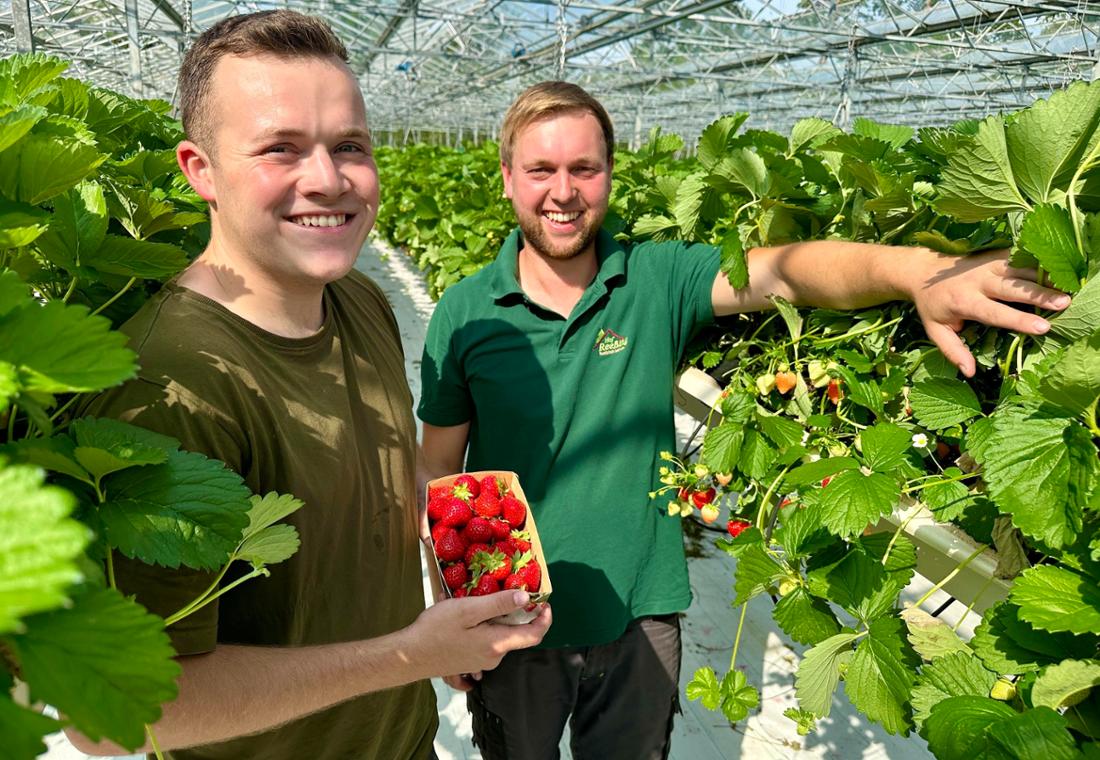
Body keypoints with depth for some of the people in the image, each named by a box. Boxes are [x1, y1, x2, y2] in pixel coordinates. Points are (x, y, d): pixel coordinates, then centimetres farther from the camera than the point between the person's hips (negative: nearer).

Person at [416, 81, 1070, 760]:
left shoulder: (659, 279, -9)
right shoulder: (464, 313, -9)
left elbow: (780, 269, -26)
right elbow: (440, 472, -4)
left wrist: (918, 271, -45)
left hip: (640, 619, 1)